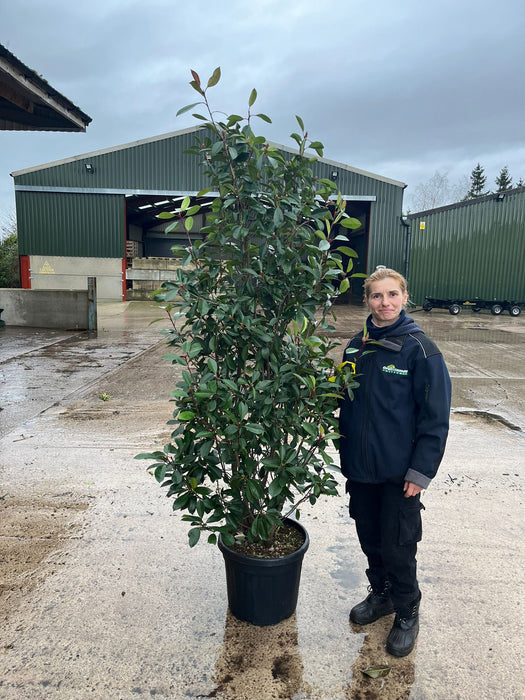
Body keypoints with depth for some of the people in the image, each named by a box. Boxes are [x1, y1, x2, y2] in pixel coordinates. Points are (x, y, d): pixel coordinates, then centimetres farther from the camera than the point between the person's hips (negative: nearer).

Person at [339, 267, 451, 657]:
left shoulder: (420, 349, -13)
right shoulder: (357, 347, 3)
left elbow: (435, 416, -11)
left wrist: (420, 472, -13)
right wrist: (345, 457, 12)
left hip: (399, 473, -5)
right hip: (360, 468, 5)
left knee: (397, 547, 7)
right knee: (370, 538, 19)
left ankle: (407, 613, 32)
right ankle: (380, 594, 43)